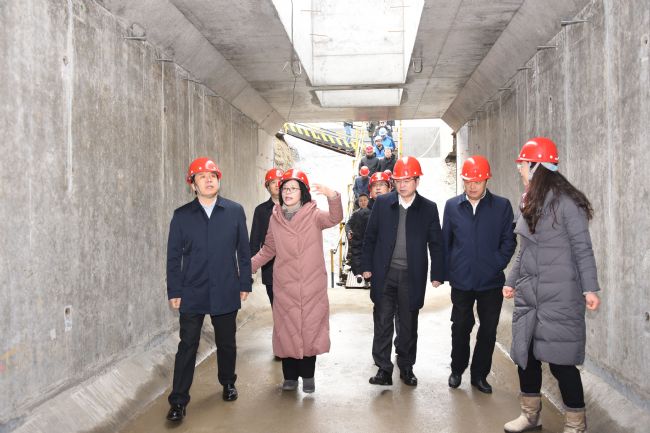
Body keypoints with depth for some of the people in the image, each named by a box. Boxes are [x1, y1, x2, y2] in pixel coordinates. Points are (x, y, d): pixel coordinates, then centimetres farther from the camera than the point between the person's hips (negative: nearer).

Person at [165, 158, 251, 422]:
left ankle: (228, 383, 37)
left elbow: (244, 251, 3)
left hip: (226, 292, 1)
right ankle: (178, 401, 11)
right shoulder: (181, 215, 1)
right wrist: (174, 292, -1)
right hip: (192, 293, -1)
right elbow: (173, 257, 2)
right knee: (187, 346, 1)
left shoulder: (235, 211, 1)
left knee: (226, 343, 14)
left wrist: (245, 284, 2)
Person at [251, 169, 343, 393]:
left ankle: (308, 375, 21)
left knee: (309, 327, 5)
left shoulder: (313, 215, -4)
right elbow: (268, 250, 13)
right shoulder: (275, 218, 6)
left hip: (311, 285, -2)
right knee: (286, 328, 7)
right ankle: (290, 375, 22)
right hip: (284, 285, 2)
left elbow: (334, 218, -24)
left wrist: (332, 196, -43)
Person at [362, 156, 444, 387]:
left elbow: (436, 244, 3)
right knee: (382, 323, 4)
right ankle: (383, 369, 14)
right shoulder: (382, 203, 1)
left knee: (408, 324, 11)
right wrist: (367, 266, 1)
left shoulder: (428, 208, 0)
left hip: (412, 275, 0)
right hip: (384, 273, 0)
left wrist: (437, 274, 0)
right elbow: (370, 236, 5)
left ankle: (406, 367, 27)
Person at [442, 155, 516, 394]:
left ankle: (479, 375, 23)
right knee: (460, 328, 11)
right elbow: (445, 241, 7)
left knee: (488, 331, 7)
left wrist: (497, 265, -9)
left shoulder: (502, 206, -1)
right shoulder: (452, 205, 3)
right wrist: (447, 272, 3)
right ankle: (457, 370, 30)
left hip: (491, 281, 0)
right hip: (461, 281, 1)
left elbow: (509, 240, 1)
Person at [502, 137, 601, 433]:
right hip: (528, 294, 7)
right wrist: (512, 281, 20)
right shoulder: (528, 203, 11)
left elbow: (582, 248, -10)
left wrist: (589, 288, -14)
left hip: (559, 296, -7)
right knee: (525, 354, 11)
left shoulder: (565, 201, -11)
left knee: (559, 360, -2)